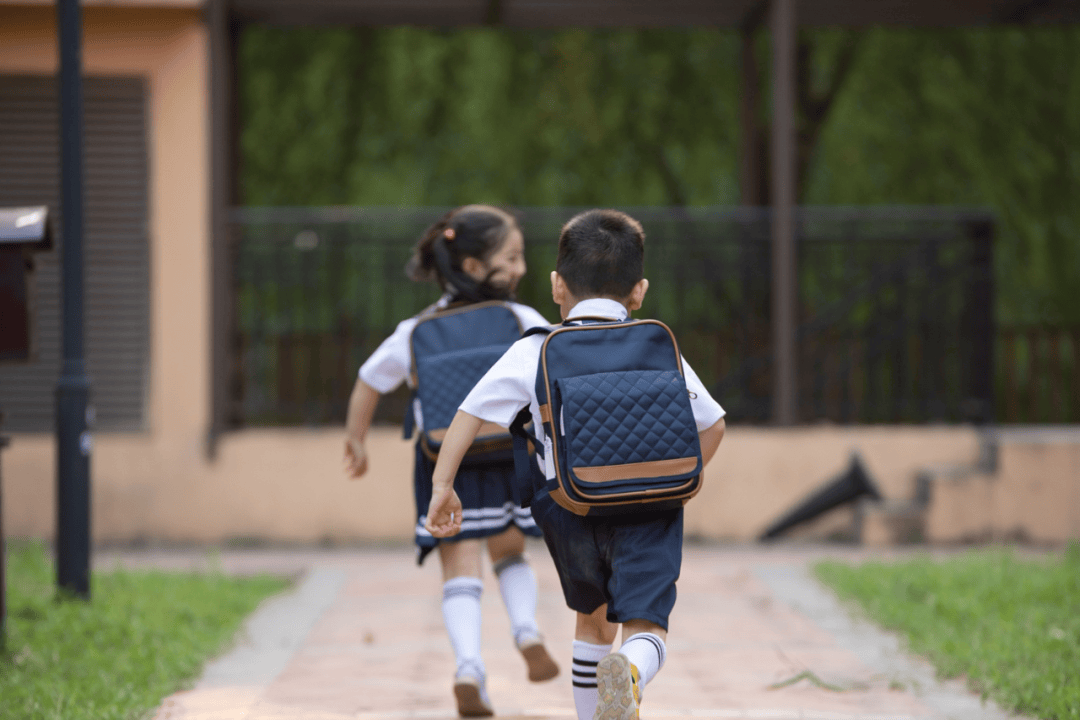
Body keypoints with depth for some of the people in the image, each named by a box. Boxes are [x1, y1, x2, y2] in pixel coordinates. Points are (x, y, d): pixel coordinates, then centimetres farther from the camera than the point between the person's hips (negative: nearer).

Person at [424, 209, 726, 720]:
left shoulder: (533, 352, 7)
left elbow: (470, 411, 1)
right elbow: (712, 426, 15)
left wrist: (443, 484, 6)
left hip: (570, 507, 1)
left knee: (593, 618, 24)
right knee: (644, 624, -8)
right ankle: (629, 676, -43)